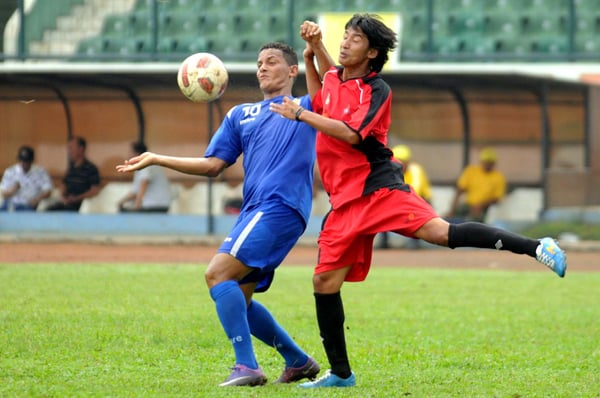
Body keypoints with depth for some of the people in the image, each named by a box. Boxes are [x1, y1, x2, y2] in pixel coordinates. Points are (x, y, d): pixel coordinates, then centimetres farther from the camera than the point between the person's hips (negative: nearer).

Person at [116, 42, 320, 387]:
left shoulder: (308, 107, 11)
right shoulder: (241, 115, 25)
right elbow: (213, 165, 23)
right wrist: (156, 159, 17)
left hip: (281, 207, -7)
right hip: (254, 212, 7)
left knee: (218, 274, -20)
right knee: (237, 299, 6)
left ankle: (247, 366, -22)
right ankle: (299, 362, 20)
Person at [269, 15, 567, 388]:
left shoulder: (377, 90, -7)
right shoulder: (333, 78, 14)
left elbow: (352, 134, -19)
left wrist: (300, 114, -14)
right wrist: (312, 51, 21)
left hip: (378, 186, -7)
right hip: (345, 200, 7)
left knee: (438, 231, -28)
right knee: (325, 280, 2)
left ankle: (537, 247, -29)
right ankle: (340, 373, 13)